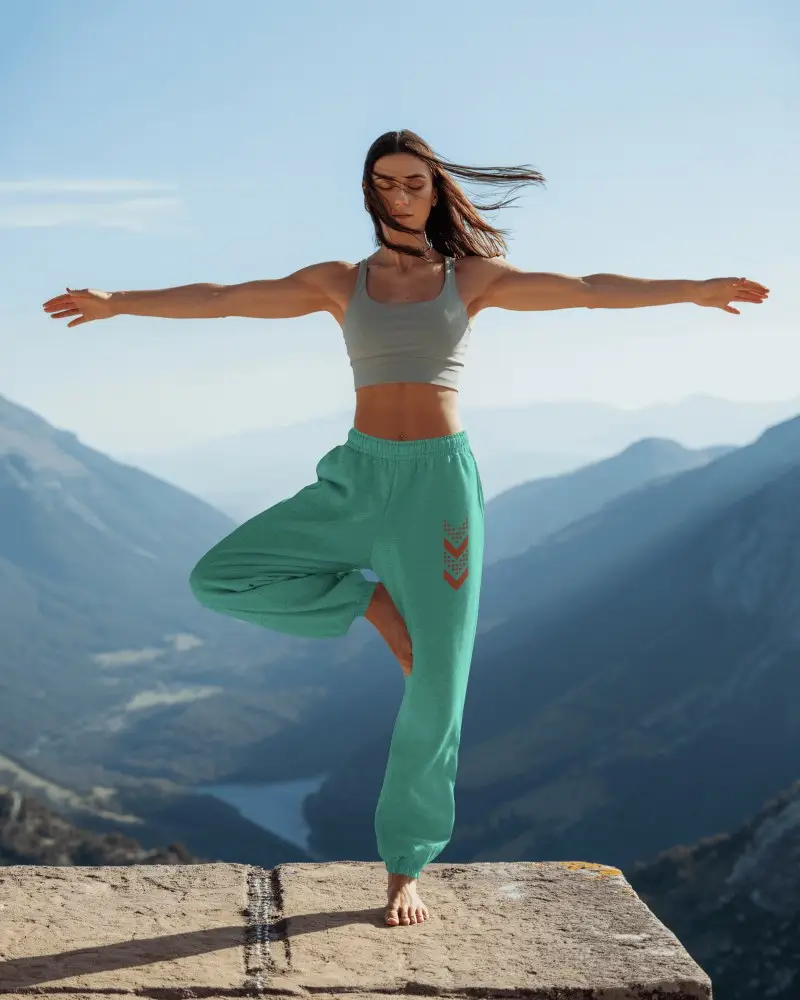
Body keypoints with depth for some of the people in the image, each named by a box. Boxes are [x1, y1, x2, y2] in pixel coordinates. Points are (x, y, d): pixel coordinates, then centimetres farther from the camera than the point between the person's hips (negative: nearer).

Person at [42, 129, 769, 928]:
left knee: (436, 688, -1)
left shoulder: (471, 278, 6)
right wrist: (118, 302, 0)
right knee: (219, 579, -13)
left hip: (440, 480, -2)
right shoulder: (341, 284, 9)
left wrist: (694, 289, -11)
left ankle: (406, 868, 15)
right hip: (358, 479, 2)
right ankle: (374, 600, 3)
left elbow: (588, 289, -2)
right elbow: (223, 299, 5)